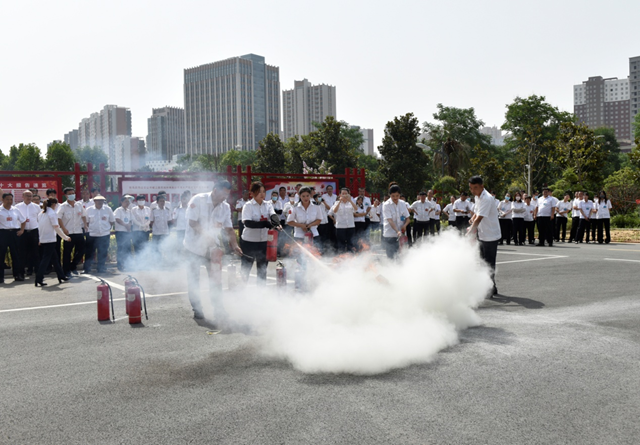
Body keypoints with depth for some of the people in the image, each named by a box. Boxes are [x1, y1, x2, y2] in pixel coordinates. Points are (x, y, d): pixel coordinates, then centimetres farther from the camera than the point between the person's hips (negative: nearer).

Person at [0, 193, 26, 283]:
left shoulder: (15, 210, 11)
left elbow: (23, 220, 22)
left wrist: (22, 230, 10)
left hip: (14, 233, 3)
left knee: (16, 255, 7)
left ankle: (18, 275, 15)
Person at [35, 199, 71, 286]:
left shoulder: (41, 214, 13)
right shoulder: (52, 213, -11)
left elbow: (40, 227, 15)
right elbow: (56, 228, -14)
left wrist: (40, 239, 21)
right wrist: (66, 237, -8)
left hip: (43, 239, 8)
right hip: (50, 240, -8)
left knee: (55, 258, 16)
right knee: (46, 259, -6)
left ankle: (61, 276, 23)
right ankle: (38, 280, -9)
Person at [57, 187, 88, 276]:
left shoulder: (79, 205, 9)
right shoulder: (63, 206, -4)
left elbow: (83, 215, 21)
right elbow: (58, 218, -11)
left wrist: (85, 225, 8)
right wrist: (64, 229, -17)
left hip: (79, 232, 4)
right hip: (68, 233, -4)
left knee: (81, 250, 7)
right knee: (67, 252, 3)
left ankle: (73, 266, 26)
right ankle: (66, 271, 12)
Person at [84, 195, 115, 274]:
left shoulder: (108, 209, 2)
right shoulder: (89, 210, -1)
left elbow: (112, 221, 11)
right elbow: (86, 222, 7)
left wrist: (107, 228, 5)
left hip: (104, 235, 1)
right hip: (92, 235, -1)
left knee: (103, 254, 8)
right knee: (89, 253, 4)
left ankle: (102, 270, 19)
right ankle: (87, 270, 14)